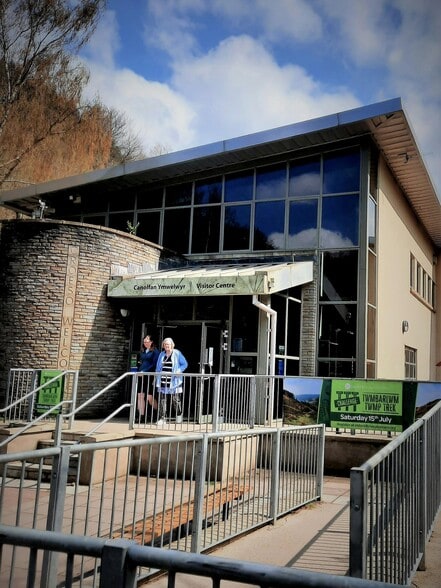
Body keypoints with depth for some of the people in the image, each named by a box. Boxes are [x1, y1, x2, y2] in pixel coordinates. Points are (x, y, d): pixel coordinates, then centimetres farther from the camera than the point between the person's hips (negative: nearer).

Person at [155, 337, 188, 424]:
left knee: (176, 399, 2)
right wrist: (157, 379, 13)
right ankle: (162, 418, 4)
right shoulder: (162, 354, 14)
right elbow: (158, 367, 19)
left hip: (173, 381, -4)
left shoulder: (177, 354, 0)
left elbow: (185, 364, 1)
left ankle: (179, 414, 25)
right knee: (162, 400, 0)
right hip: (163, 382, 4)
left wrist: (178, 371, -12)